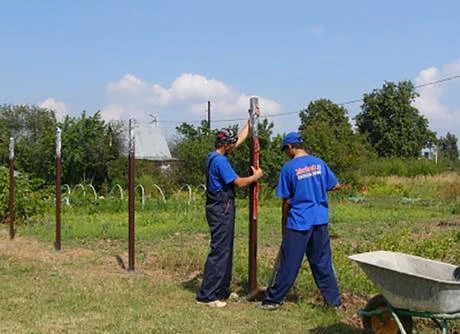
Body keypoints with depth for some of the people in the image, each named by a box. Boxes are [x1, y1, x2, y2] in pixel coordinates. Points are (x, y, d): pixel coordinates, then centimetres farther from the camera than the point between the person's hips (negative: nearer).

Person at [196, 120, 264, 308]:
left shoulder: (216, 156, 12)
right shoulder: (219, 161, -18)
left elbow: (241, 138, 23)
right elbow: (239, 182, -16)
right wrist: (256, 176, 1)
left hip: (222, 209, 11)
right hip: (221, 210, -11)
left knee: (226, 250, 16)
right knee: (219, 251, -10)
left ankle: (222, 291, 23)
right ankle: (206, 295, -8)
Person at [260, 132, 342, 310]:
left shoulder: (289, 168, -8)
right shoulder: (319, 163, 3)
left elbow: (286, 201, -4)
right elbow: (336, 185, 12)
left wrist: (284, 224, 7)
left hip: (298, 222, -4)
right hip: (320, 221, 4)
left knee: (289, 264, 2)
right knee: (323, 262, 12)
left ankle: (274, 299, 12)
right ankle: (334, 299, 16)